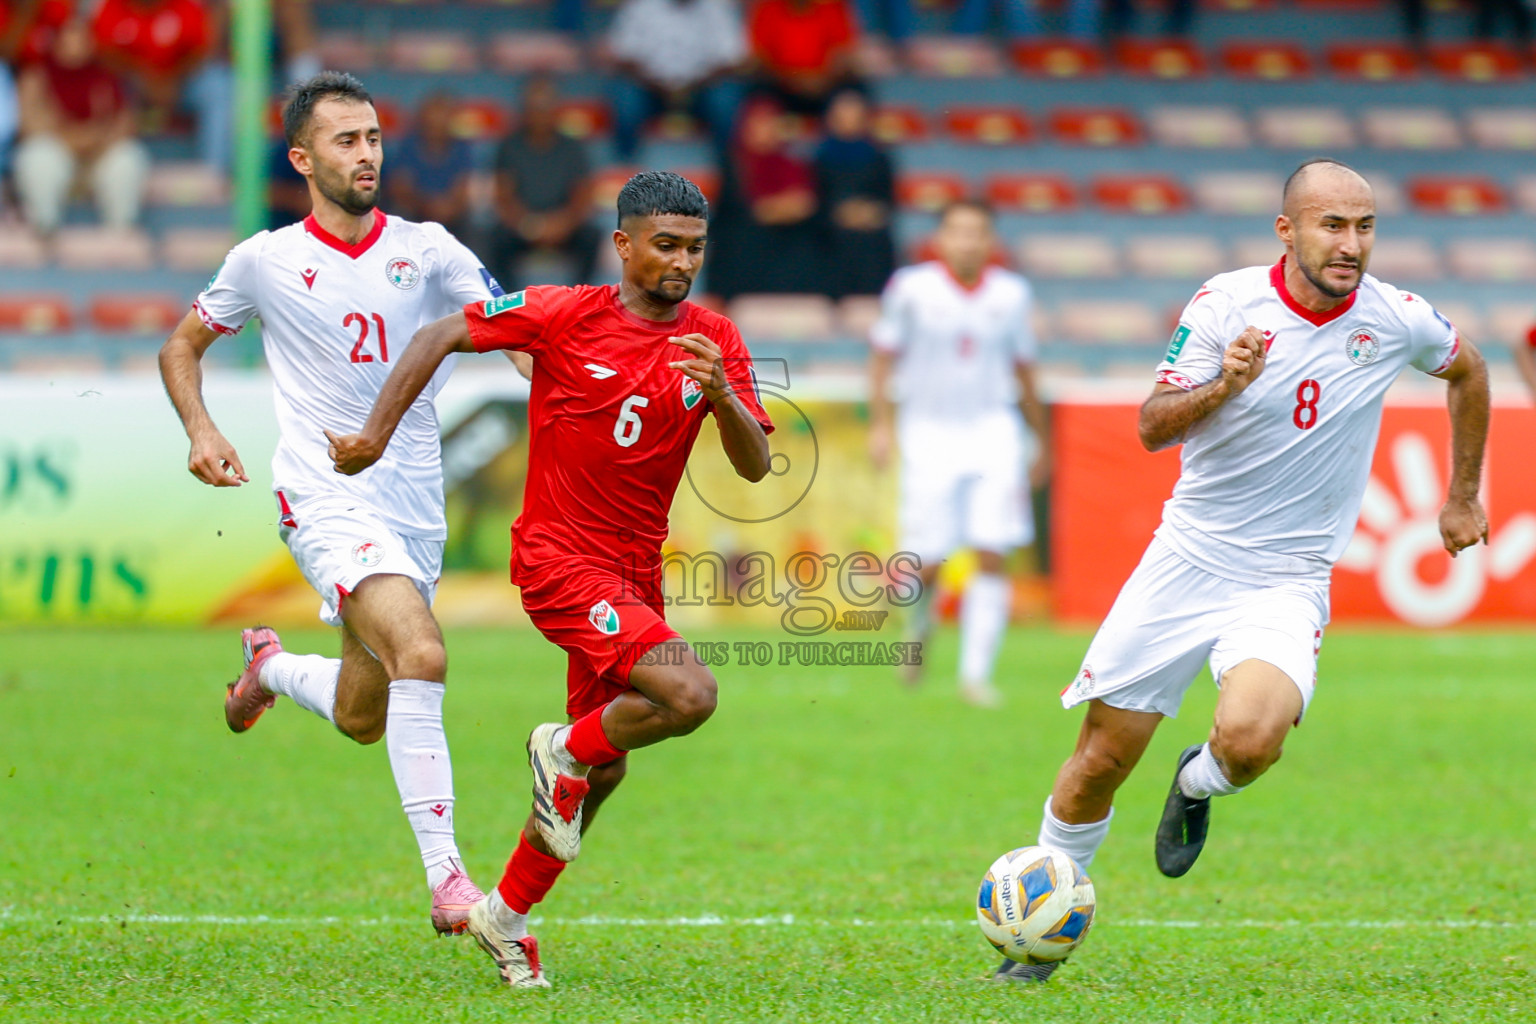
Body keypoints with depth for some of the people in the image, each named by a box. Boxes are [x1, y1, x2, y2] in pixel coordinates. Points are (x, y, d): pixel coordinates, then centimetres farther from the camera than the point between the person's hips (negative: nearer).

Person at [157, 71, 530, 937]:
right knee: (420, 655, -28)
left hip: (417, 507, 4)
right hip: (328, 499, -4)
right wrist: (201, 430, -1)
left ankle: (271, 665, 47)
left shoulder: (426, 250, 5)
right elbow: (183, 347, 16)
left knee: (360, 719, 12)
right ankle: (445, 873, -27)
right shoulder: (265, 261, 2)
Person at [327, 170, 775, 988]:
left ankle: (506, 915, 30)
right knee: (688, 695, -25)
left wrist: (721, 394, -24)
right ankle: (564, 752, 1)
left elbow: (754, 467, -5)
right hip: (562, 557, -6)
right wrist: (377, 433, -6)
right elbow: (441, 335, -2)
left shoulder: (715, 343, 1)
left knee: (601, 767, 13)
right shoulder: (564, 315, -10)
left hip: (635, 569, 6)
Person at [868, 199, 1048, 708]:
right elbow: (884, 355, 5)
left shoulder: (1011, 295, 2)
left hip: (993, 430, 2)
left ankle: (975, 673, -5)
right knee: (928, 563, -4)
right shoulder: (913, 289, -5)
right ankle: (918, 628, 30)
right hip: (930, 431, -2)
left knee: (993, 556, -10)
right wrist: (881, 423, -3)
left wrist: (1039, 440, 21)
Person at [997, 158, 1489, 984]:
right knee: (1101, 759, 2)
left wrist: (1462, 498, 22)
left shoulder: (1396, 320, -6)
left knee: (1249, 738, -28)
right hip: (1185, 563, 0)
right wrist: (1222, 386, -30)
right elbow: (1153, 428, -10)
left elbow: (1467, 371, 16)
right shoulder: (1226, 303, -9)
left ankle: (1199, 785, 9)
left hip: (1286, 586, 0)